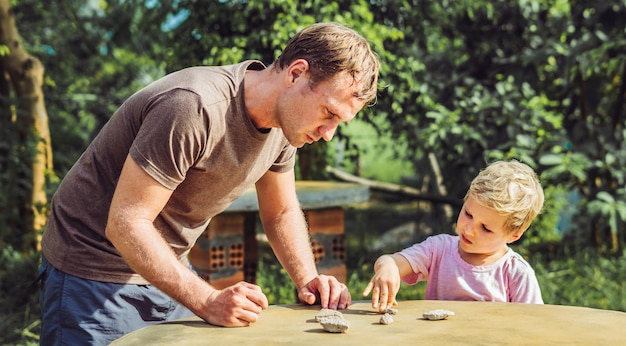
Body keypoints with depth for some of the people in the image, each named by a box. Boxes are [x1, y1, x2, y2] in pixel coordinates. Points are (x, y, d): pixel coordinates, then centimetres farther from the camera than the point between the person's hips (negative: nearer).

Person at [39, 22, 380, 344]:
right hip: (93, 275, -7)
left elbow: (282, 213, 9)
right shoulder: (194, 108, -30)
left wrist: (307, 279, -8)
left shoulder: (284, 119, -4)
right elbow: (125, 224, -29)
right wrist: (208, 301, -35)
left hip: (170, 274, 7)